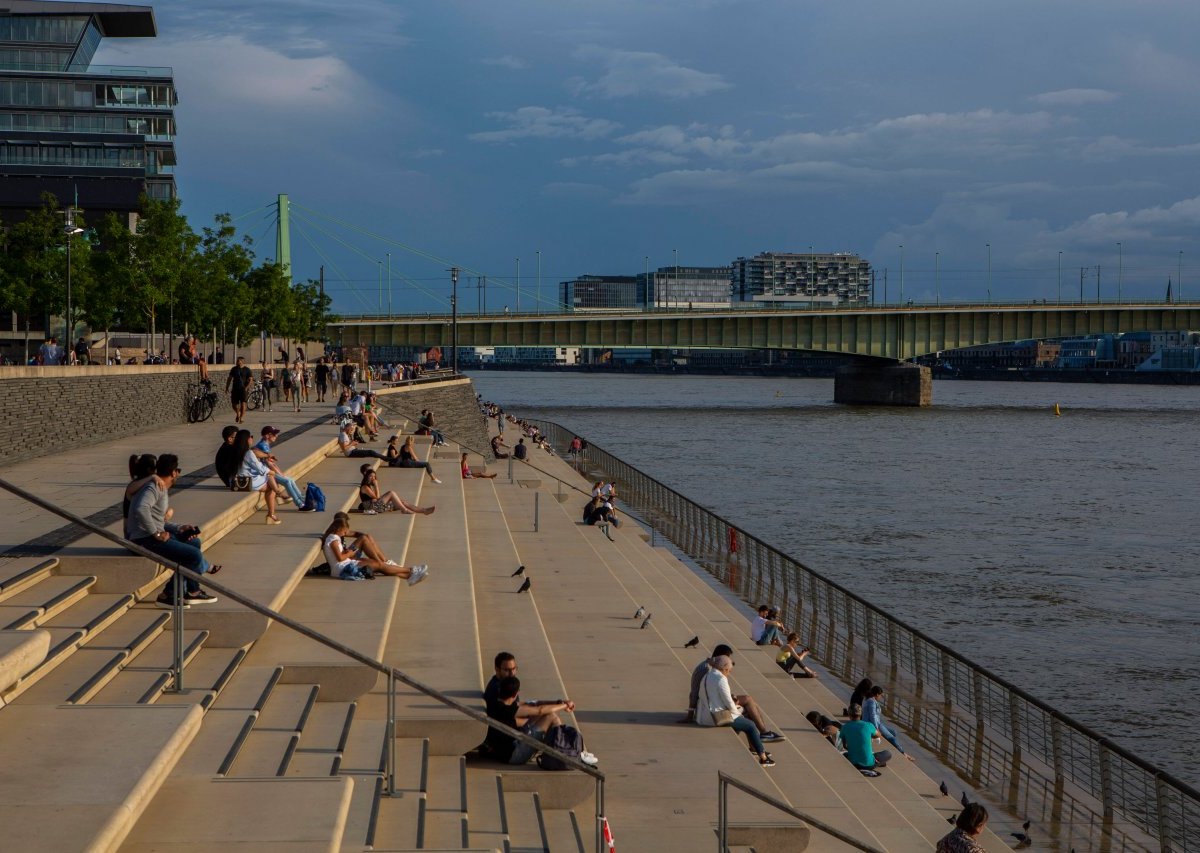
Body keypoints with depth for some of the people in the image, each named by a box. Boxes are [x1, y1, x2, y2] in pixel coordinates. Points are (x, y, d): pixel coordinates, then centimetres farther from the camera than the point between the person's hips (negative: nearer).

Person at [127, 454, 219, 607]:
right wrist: (157, 534, -26)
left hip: (153, 535, 11)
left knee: (194, 542, 20)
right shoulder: (154, 488, -15)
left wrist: (179, 528, 6)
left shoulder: (163, 489, 17)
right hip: (145, 540, -11)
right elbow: (141, 509, -33)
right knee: (195, 556, -16)